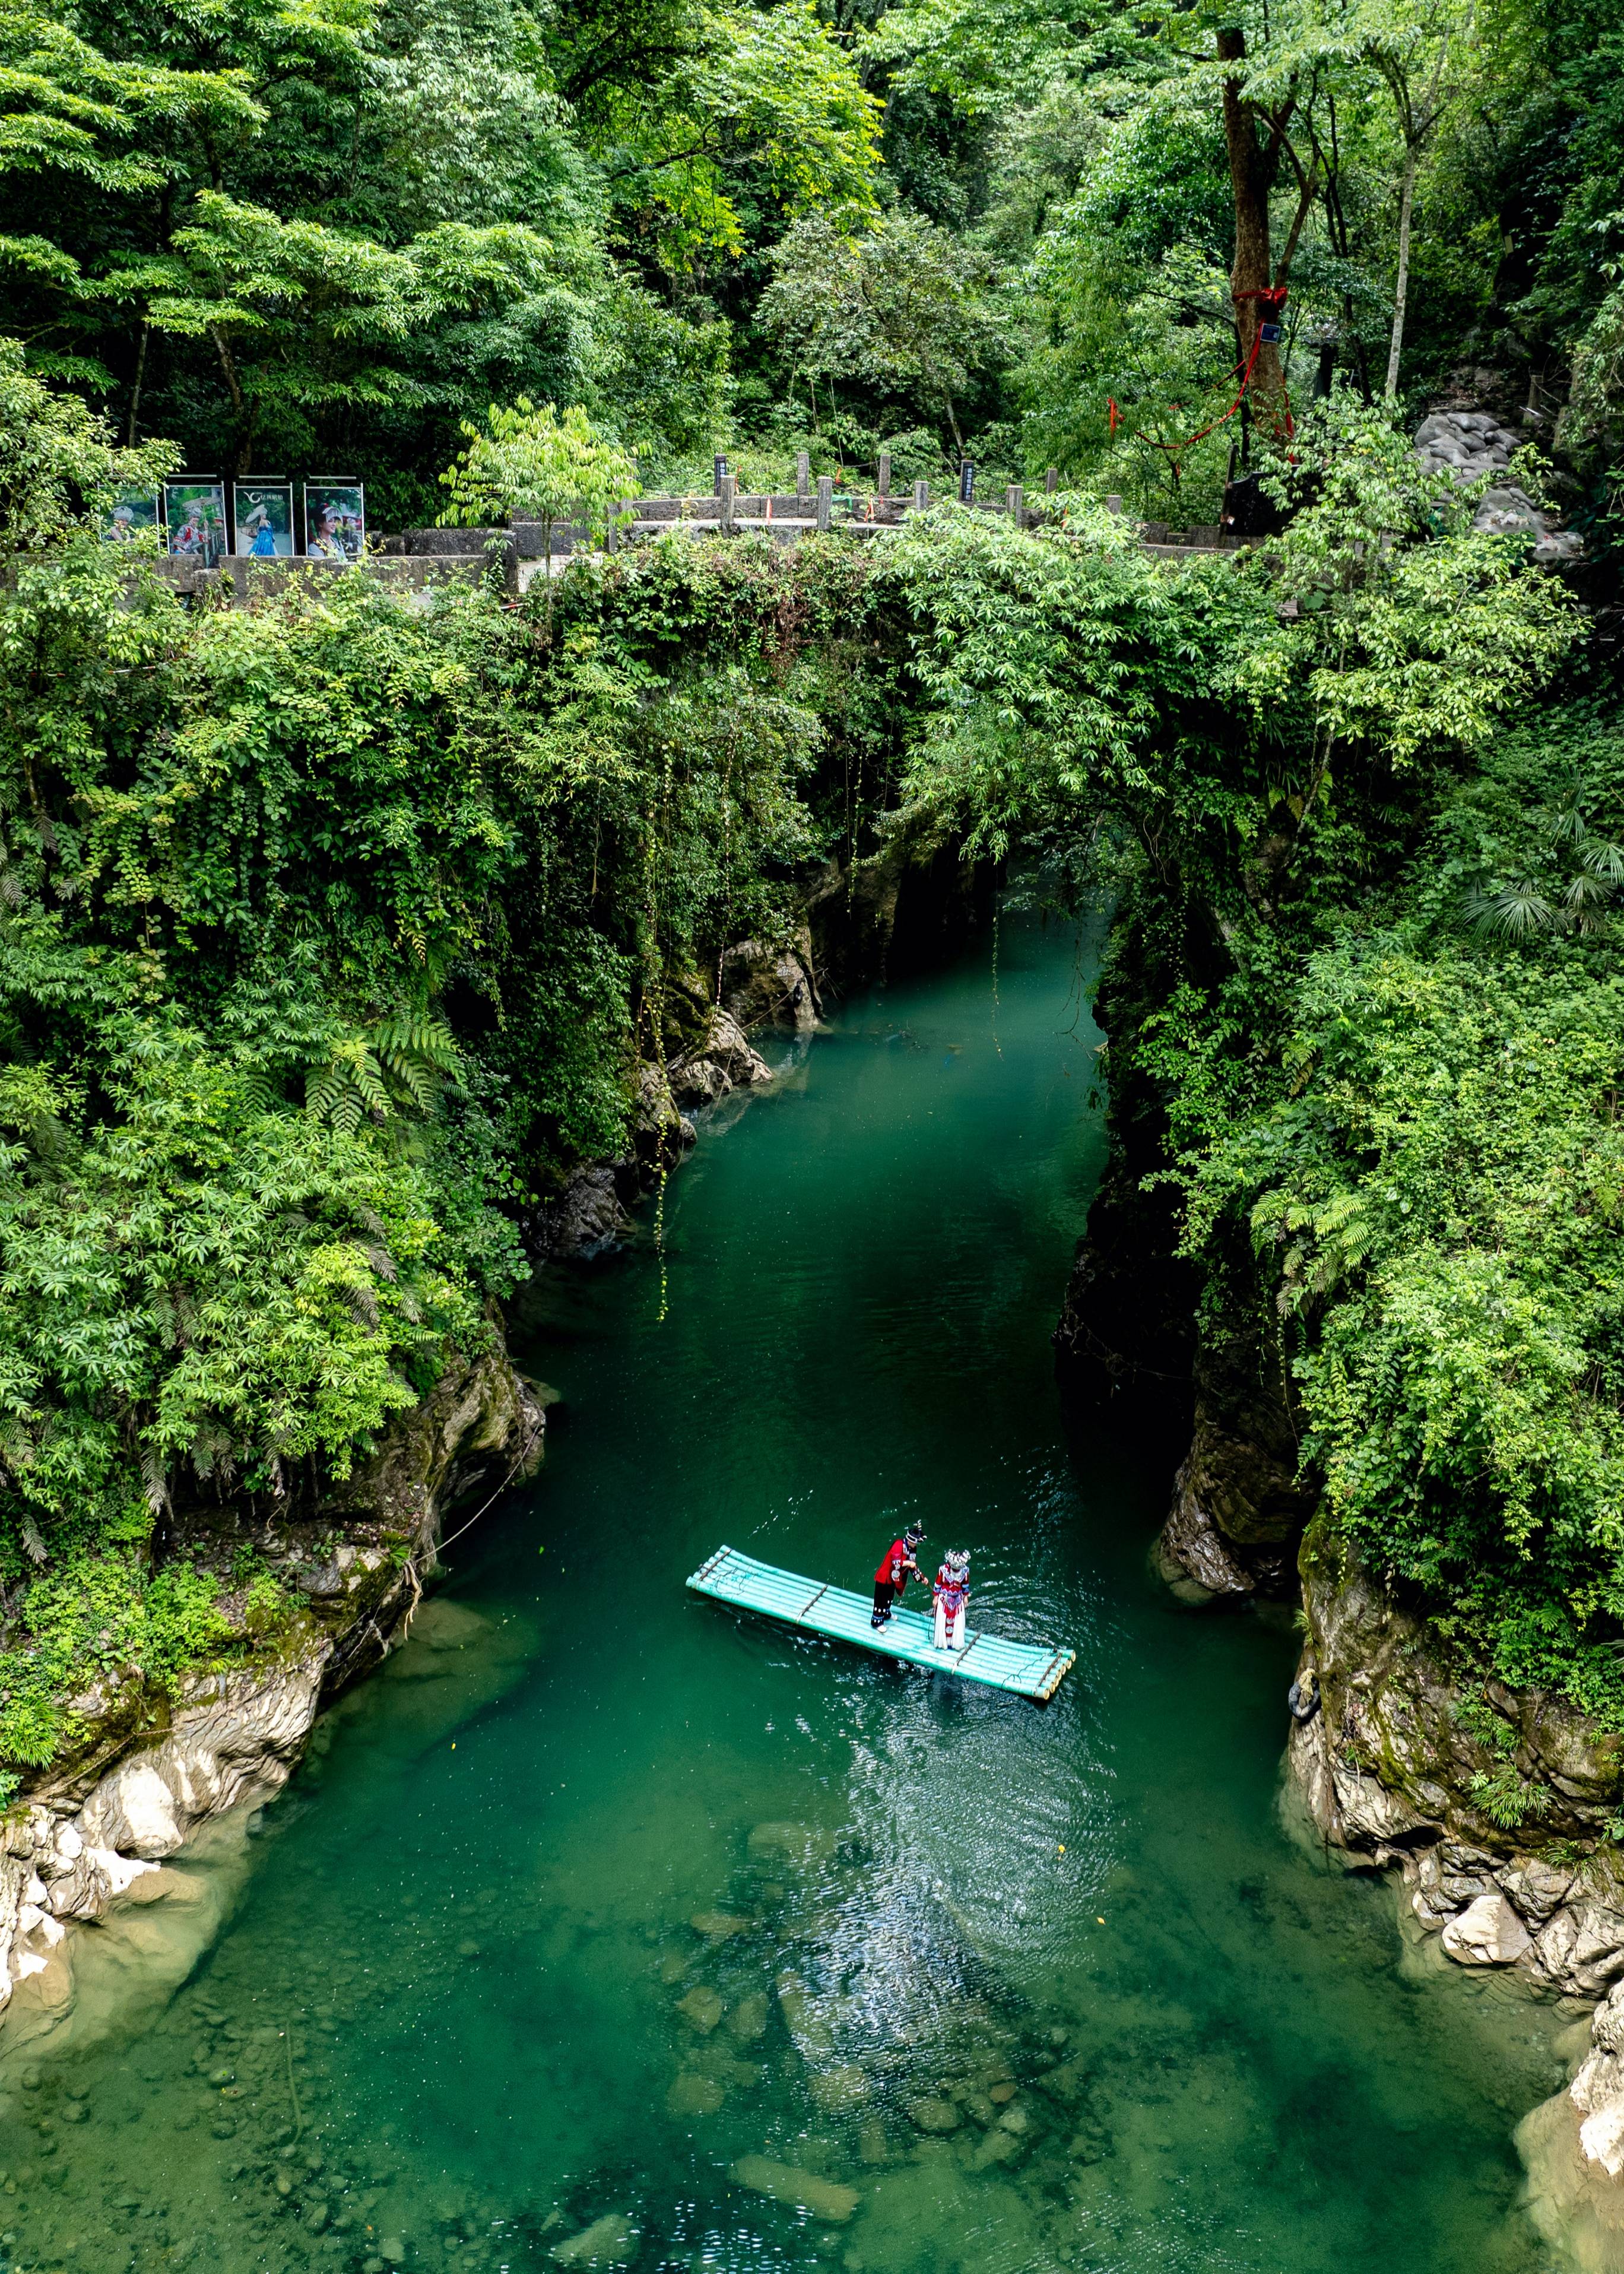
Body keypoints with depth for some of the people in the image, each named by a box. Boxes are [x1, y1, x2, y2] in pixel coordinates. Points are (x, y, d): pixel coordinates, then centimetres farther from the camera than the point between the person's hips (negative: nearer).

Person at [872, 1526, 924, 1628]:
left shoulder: (911, 1549, 2)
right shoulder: (898, 1545, -26)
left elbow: (912, 1565, 8)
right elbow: (896, 1563, -34)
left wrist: (921, 1578, 4)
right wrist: (908, 1563, -26)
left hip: (894, 1578, 9)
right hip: (885, 1576, -9)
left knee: (890, 1597, 25)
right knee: (881, 1599, -2)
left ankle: (885, 1614, 46)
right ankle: (877, 1621, 8)